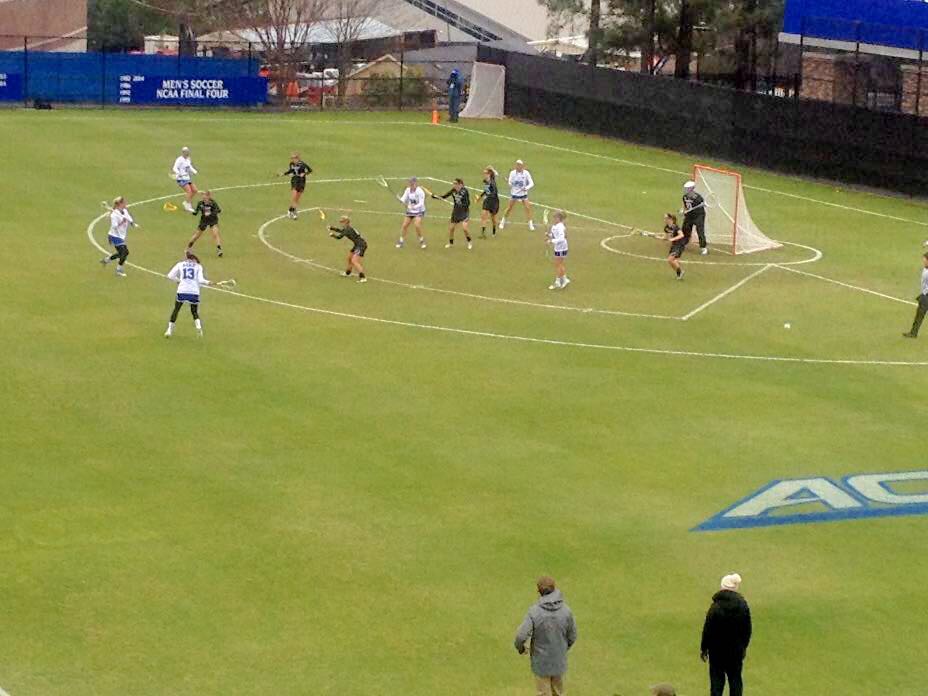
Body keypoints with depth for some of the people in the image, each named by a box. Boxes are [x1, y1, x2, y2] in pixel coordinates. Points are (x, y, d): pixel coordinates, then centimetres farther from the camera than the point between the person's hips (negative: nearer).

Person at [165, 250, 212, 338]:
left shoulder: (180, 265, 10)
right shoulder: (198, 266, 9)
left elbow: (170, 275, 6)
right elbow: (200, 280, -1)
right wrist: (208, 283, 16)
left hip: (182, 291, 0)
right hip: (194, 292, 0)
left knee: (176, 310, 16)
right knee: (195, 312, 15)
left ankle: (170, 330, 16)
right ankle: (198, 325, -13)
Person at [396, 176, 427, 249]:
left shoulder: (420, 191, -20)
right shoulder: (408, 190, -3)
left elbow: (421, 203, -23)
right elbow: (404, 199, -2)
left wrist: (414, 207, -39)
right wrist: (400, 199, -26)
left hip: (419, 211, -5)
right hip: (410, 211, 5)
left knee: (417, 225, -21)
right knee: (404, 225, 1)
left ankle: (422, 241, 0)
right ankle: (401, 241, 16)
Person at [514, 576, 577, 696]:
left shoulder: (534, 612, -25)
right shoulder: (566, 611, -17)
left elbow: (521, 636, -25)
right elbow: (572, 636, -5)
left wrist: (520, 648, -1)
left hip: (541, 661, -2)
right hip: (559, 660, 2)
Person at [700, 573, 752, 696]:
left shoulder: (715, 607, -19)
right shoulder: (743, 605, -7)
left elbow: (707, 630, -12)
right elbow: (747, 629, 2)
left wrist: (703, 648, 1)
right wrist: (744, 646, 16)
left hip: (717, 649, -3)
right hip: (737, 649, 3)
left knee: (717, 678, 5)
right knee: (735, 678, 12)